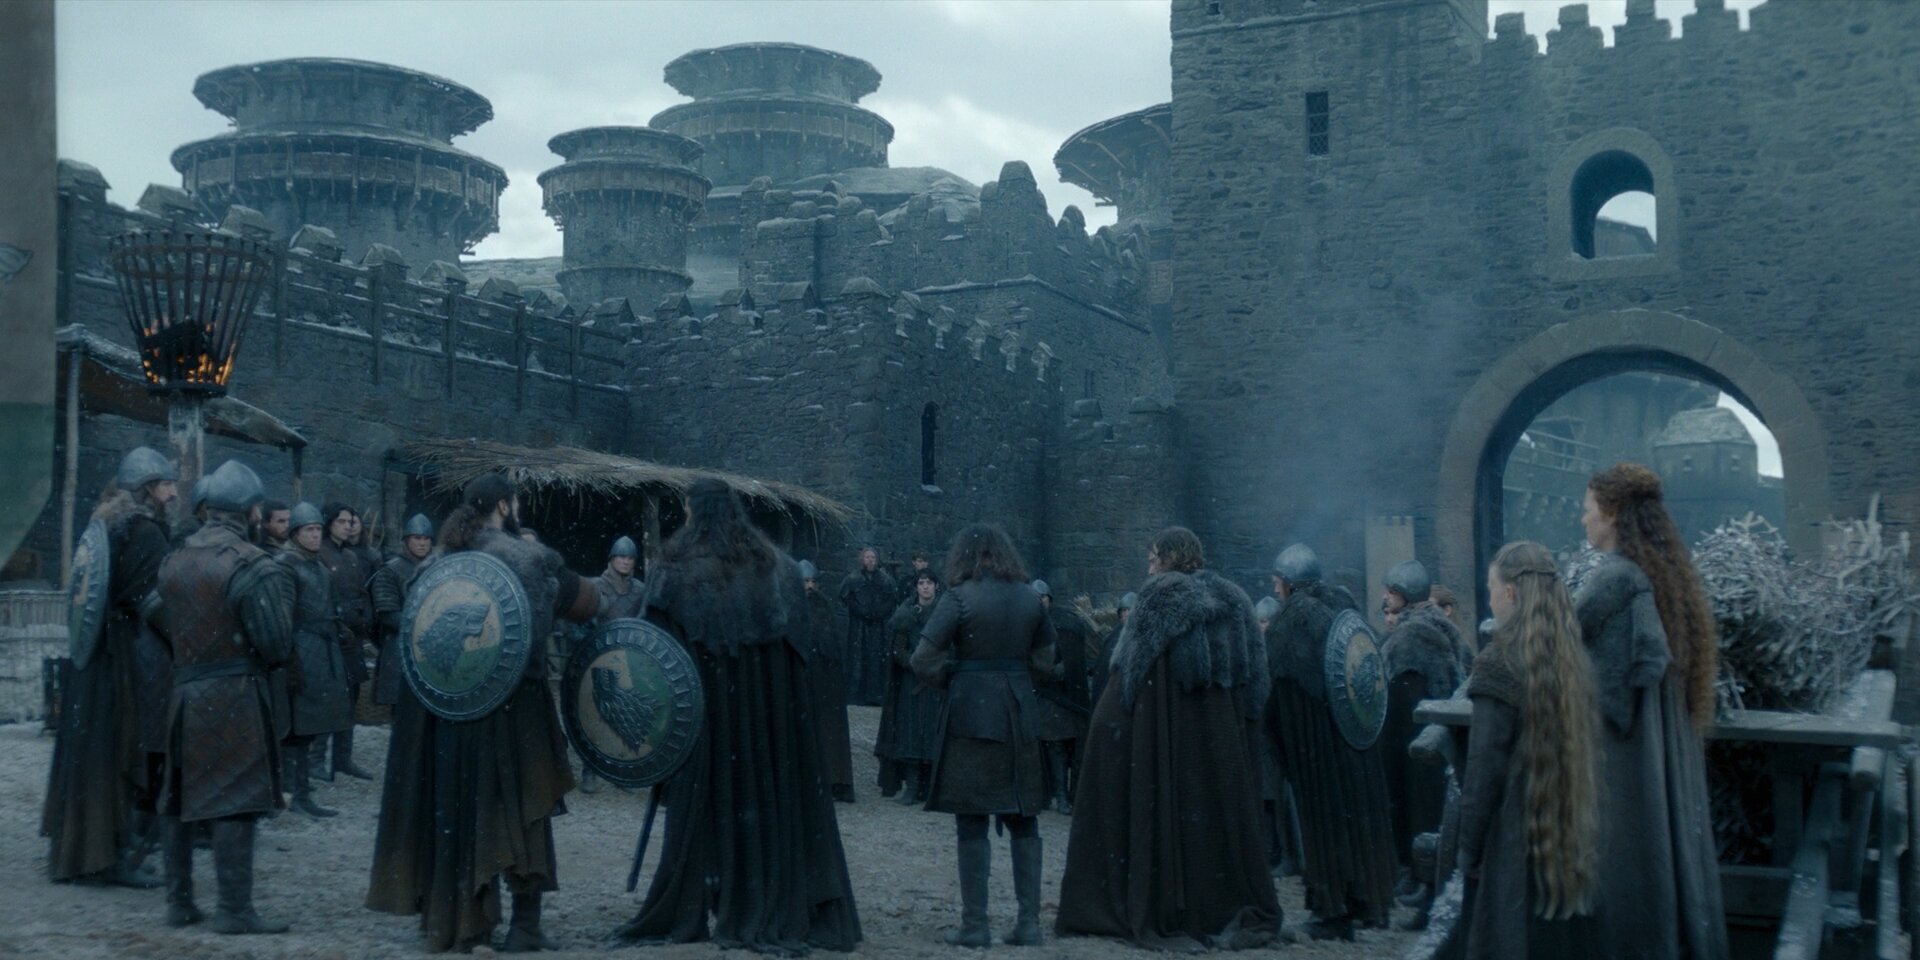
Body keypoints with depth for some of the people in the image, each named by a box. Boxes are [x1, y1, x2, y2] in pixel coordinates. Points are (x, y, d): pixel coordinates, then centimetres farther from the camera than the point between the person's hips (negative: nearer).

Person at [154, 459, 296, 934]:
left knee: (181, 797, 14)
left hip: (183, 692, 7)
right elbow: (278, 645, -15)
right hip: (236, 697, -7)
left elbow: (162, 623, 15)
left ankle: (179, 902, 22)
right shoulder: (254, 566, -14)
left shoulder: (175, 560, 7)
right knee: (233, 800, -3)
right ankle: (234, 909, 0)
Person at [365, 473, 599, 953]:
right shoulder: (528, 558, -5)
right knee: (518, 807, 2)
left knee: (453, 805, 11)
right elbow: (587, 603, 6)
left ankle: (450, 914, 16)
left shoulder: (443, 560, 9)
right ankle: (525, 925, 3)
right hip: (509, 703, -5)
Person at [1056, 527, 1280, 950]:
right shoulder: (1233, 600, 11)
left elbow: (1133, 668, -7)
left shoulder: (1160, 595, -5)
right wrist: (1242, 721, 14)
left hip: (1163, 729, -5)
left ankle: (1166, 917, 1)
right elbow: (1256, 677, 10)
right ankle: (1242, 912, 13)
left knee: (1164, 810, 0)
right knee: (1224, 807, 10)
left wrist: (1112, 720, -1)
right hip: (1222, 738, 5)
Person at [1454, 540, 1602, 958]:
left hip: (1515, 843, -6)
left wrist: (1469, 849, -6)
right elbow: (1588, 754, 9)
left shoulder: (1500, 665, -13)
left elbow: (1484, 769, -14)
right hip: (1576, 841, 6)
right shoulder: (1574, 657, 5)